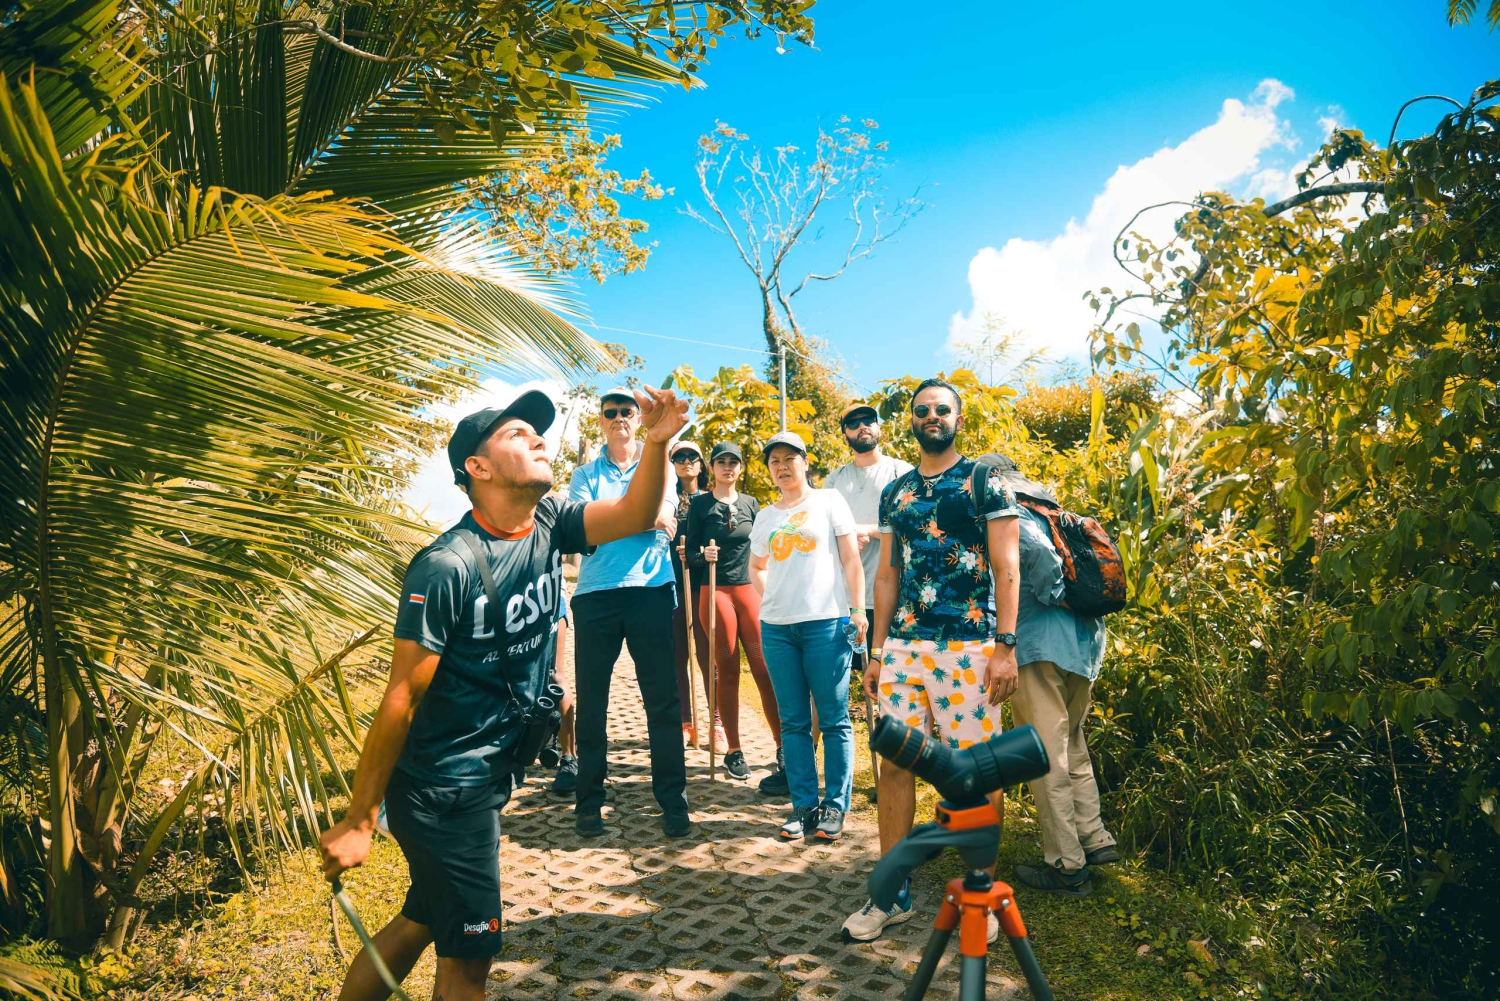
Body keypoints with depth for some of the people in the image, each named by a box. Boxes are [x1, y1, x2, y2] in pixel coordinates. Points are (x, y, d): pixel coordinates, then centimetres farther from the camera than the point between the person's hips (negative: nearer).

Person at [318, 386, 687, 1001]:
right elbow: (402, 699, -21)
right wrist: (357, 823, -17)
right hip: (441, 786, -8)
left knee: (423, 920, 23)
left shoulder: (549, 525, -1)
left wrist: (657, 442, -30)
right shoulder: (446, 567, -22)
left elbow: (635, 516, -12)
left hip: (490, 774, 8)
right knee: (470, 951, 4)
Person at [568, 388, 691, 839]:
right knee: (591, 701, 5)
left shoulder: (659, 466, 12)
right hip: (596, 595, 1)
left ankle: (673, 800, 11)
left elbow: (665, 522, -3)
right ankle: (588, 803, 17)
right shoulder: (586, 474, 12)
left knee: (663, 700, 1)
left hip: (651, 590, 0)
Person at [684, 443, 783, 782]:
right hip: (714, 591, -2)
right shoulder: (700, 505, 3)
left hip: (749, 590, 2)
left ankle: (783, 747, 5)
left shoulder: (750, 504, 11)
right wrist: (704, 555, -20)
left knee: (766, 669, -3)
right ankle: (733, 752, 9)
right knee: (727, 672, 1)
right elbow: (690, 553, 0)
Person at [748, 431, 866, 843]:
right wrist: (771, 596, 13)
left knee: (834, 719, -1)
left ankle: (835, 807, 7)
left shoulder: (828, 501, 5)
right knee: (794, 721, 6)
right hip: (777, 626, 4)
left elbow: (850, 559, 1)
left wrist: (857, 610, -7)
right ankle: (804, 805, 13)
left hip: (826, 621, -4)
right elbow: (756, 566, 30)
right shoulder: (765, 516, 16)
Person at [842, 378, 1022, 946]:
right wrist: (877, 651, 13)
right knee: (894, 763, 4)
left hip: (969, 646, -4)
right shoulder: (895, 493, 15)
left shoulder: (985, 482, 2)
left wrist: (1006, 646, -12)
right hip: (903, 645, 5)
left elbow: (1006, 568, -3)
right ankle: (893, 893, 16)